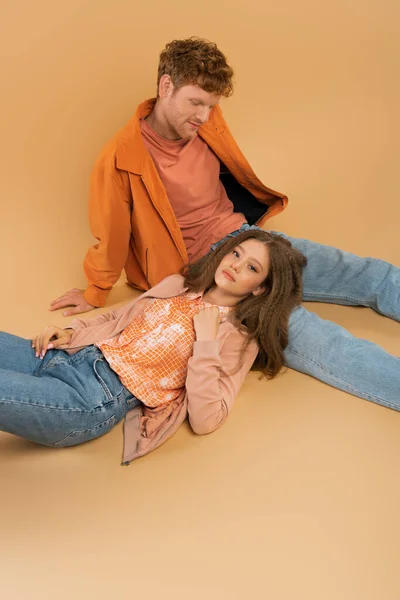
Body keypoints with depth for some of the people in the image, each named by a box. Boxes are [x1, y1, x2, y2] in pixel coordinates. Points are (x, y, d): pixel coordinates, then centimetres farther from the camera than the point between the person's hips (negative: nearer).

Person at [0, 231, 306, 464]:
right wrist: (71, 332, 7)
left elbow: (205, 420, -11)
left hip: (98, 398, -6)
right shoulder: (177, 286, 17)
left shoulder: (239, 338, 0)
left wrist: (206, 342, -15)